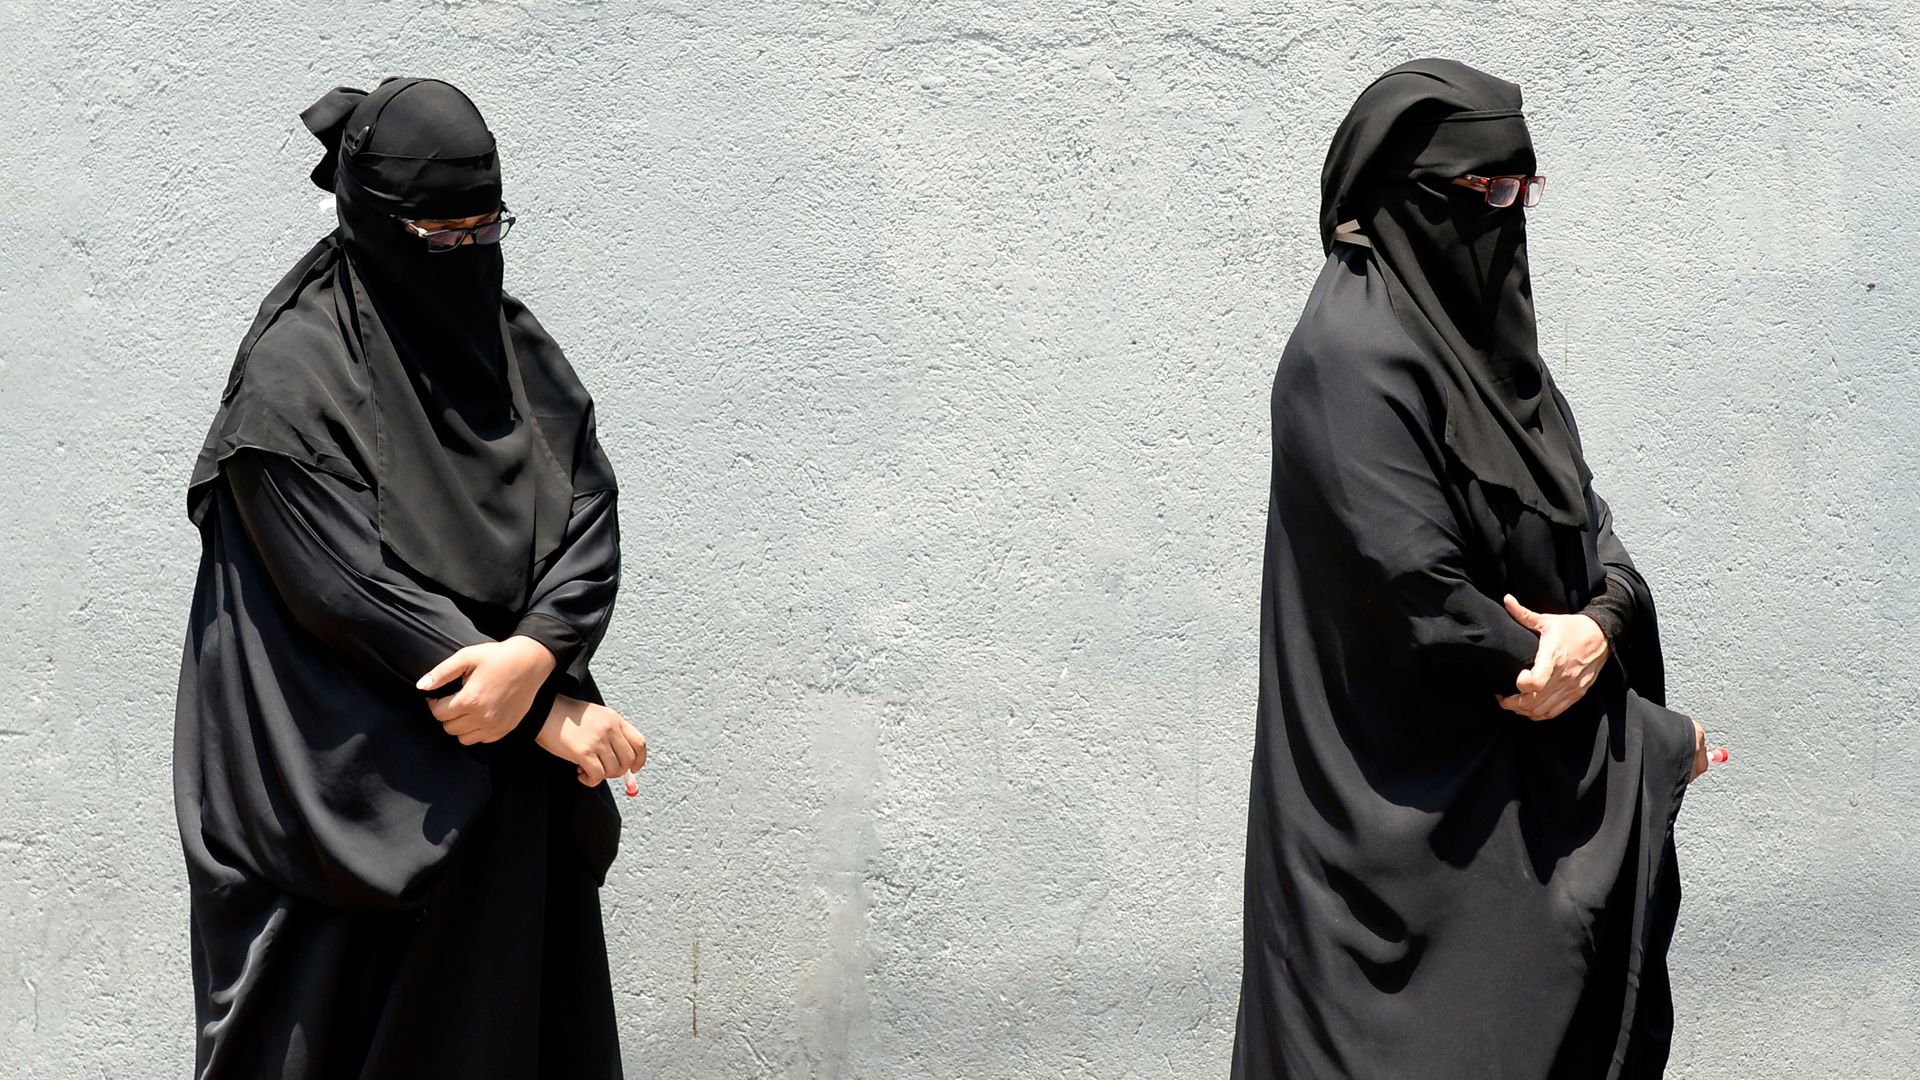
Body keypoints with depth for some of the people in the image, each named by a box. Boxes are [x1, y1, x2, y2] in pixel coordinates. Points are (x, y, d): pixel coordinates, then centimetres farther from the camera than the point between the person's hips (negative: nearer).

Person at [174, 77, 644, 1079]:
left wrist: (537, 653, -22)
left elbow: (590, 513, -2)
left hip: (507, 780, 6)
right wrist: (548, 712, -18)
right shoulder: (295, 377, -12)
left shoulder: (514, 346, 6)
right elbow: (358, 591, -18)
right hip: (351, 788, -5)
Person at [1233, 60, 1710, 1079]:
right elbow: (1423, 600, -22)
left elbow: (1581, 510, 11)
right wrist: (1650, 737, -11)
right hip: (1412, 810, -8)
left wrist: (1603, 622, -14)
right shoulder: (1354, 358, -17)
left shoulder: (1482, 330, 11)